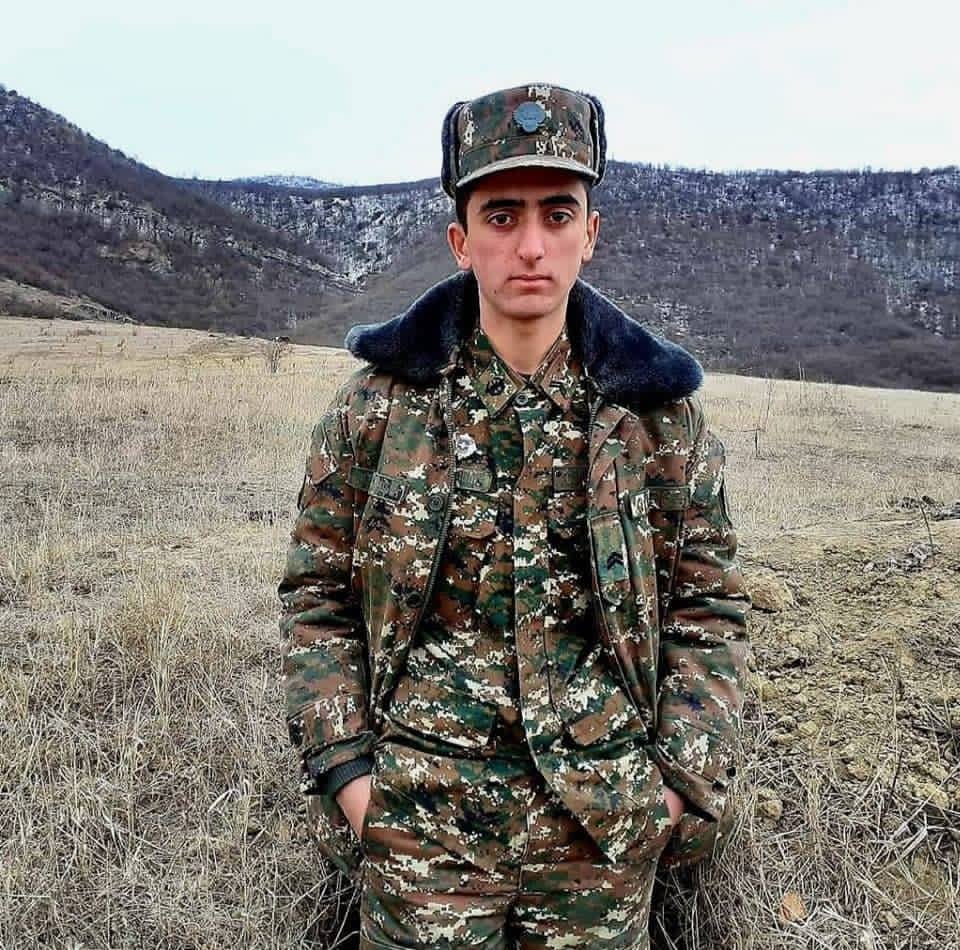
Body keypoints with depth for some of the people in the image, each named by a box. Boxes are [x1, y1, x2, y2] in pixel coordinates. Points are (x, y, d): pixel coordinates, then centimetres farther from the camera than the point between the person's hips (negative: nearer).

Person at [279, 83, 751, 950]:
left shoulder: (659, 411, -2)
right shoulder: (376, 404, -4)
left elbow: (709, 607, 4)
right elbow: (317, 596, 1)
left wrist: (684, 777, -3)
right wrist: (342, 764, -5)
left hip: (606, 825, 1)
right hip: (417, 820, 0)